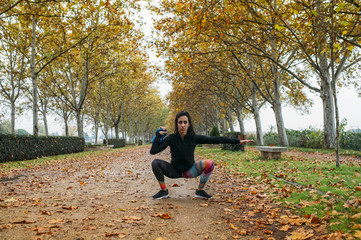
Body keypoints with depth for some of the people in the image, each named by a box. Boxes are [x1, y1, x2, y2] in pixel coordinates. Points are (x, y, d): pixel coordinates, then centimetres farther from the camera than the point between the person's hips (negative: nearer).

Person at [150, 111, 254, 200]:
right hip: (174, 171, -1)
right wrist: (159, 135, -20)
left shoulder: (194, 138, -12)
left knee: (209, 163, -25)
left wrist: (238, 141, -15)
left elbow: (215, 139, -13)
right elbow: (153, 151, -18)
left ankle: (200, 191, -4)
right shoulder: (171, 138, -14)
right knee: (155, 163, -26)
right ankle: (163, 191, -4)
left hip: (190, 170, 1)